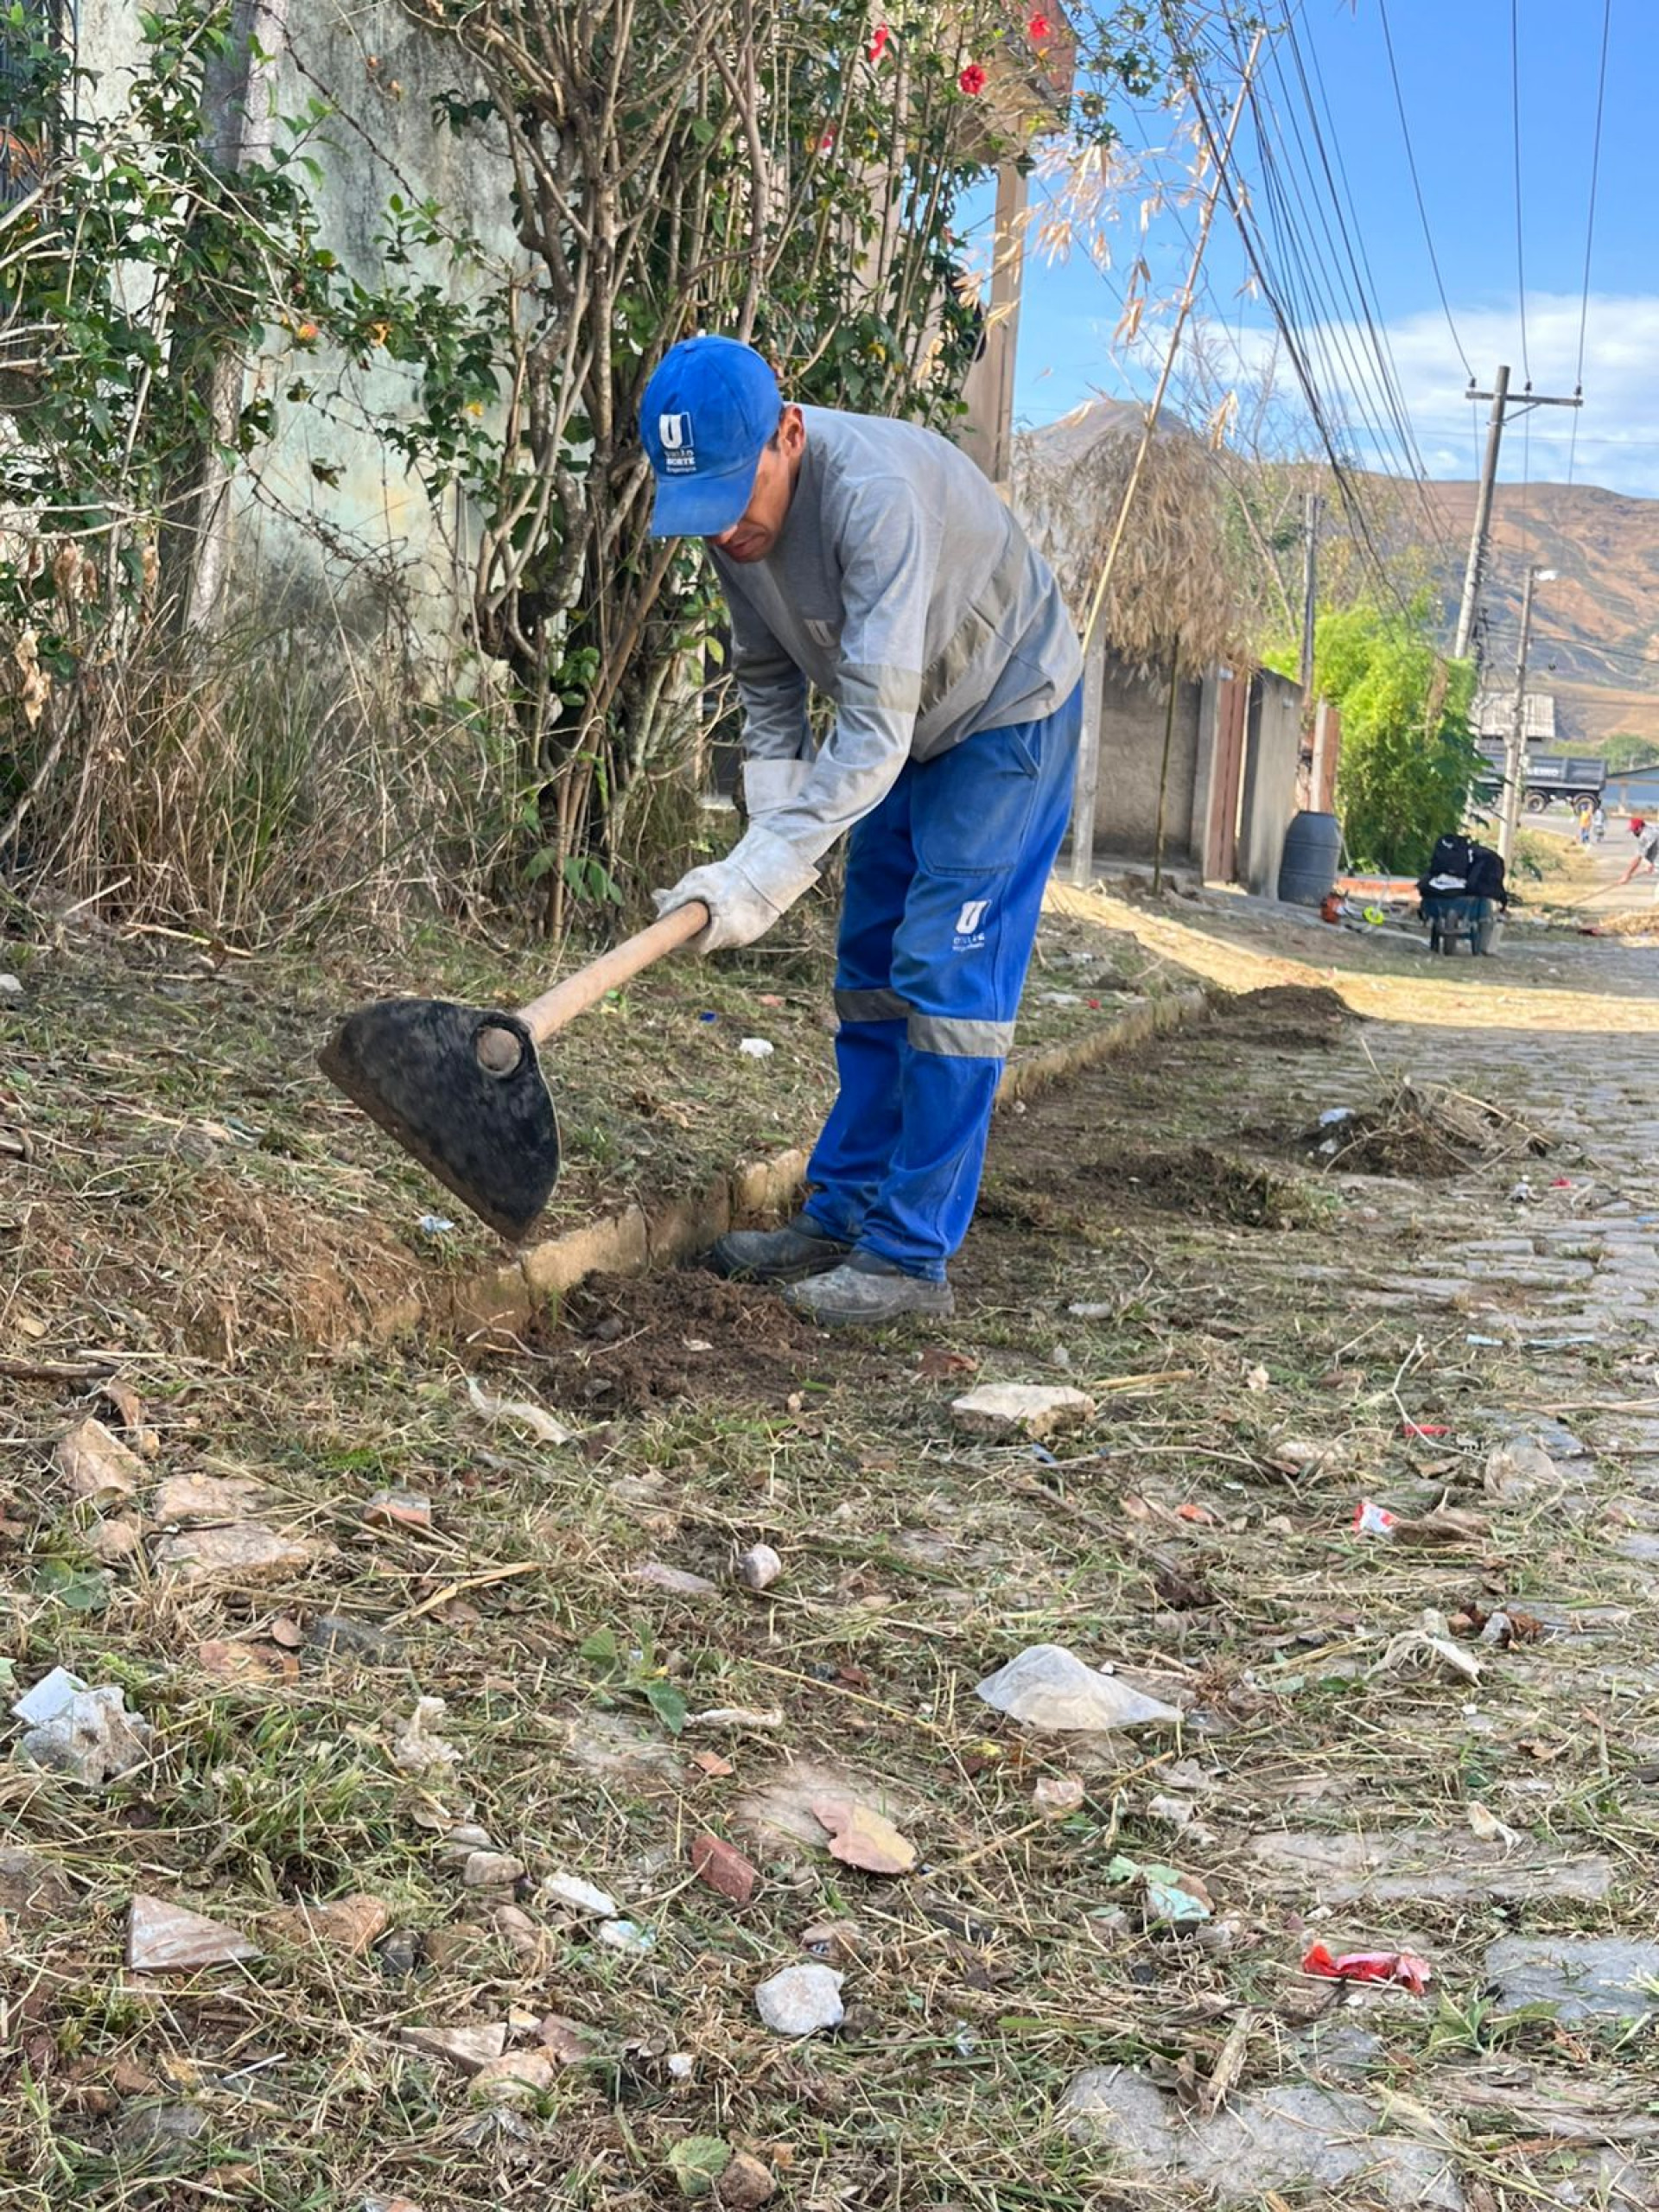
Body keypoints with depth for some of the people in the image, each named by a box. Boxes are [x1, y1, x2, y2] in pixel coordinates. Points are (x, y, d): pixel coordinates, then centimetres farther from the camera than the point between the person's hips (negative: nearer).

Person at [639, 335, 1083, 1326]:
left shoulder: (875, 492, -37)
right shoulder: (732, 509, -11)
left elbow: (875, 727, -41)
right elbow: (770, 681, 2)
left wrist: (764, 872, -45)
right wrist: (774, 824, -11)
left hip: (1009, 718, -8)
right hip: (910, 729, 8)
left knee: (947, 976, -13)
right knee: (871, 976, 11)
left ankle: (912, 1256, -7)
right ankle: (842, 1215, 20)